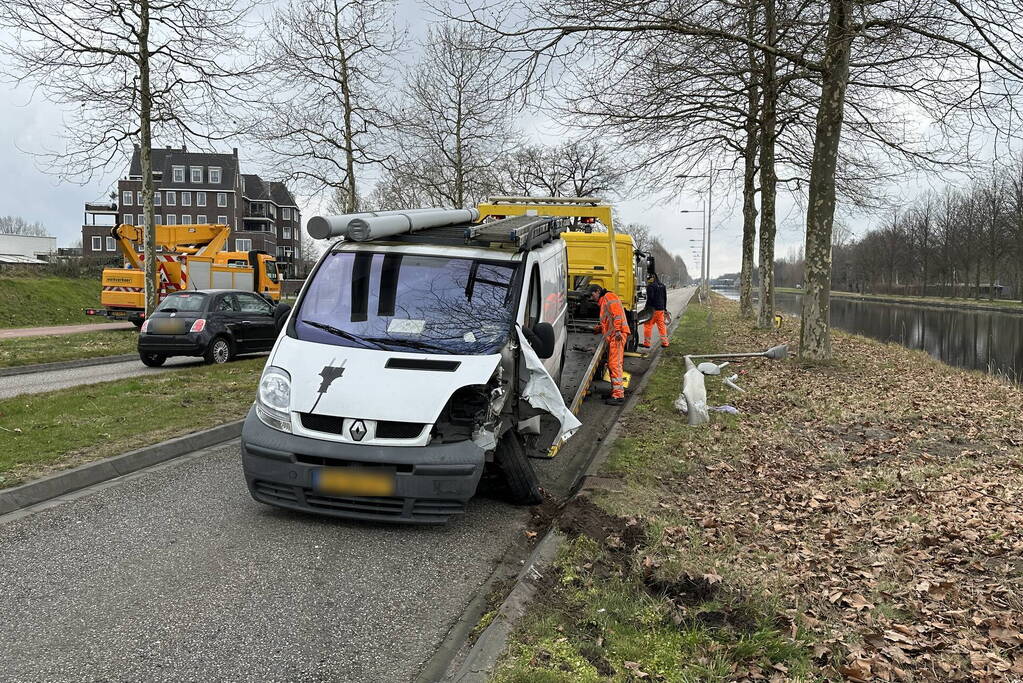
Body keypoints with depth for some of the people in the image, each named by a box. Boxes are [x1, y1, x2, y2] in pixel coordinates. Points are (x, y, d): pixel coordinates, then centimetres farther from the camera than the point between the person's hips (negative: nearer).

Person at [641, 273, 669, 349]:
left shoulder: (650, 286, -12)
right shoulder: (662, 286, 14)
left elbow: (650, 298, -17)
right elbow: (665, 298, 20)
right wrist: (664, 308, 25)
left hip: (653, 309, -7)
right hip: (661, 309, 7)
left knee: (648, 325, 0)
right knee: (662, 326, 11)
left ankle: (646, 343, 1)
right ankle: (664, 342, 12)